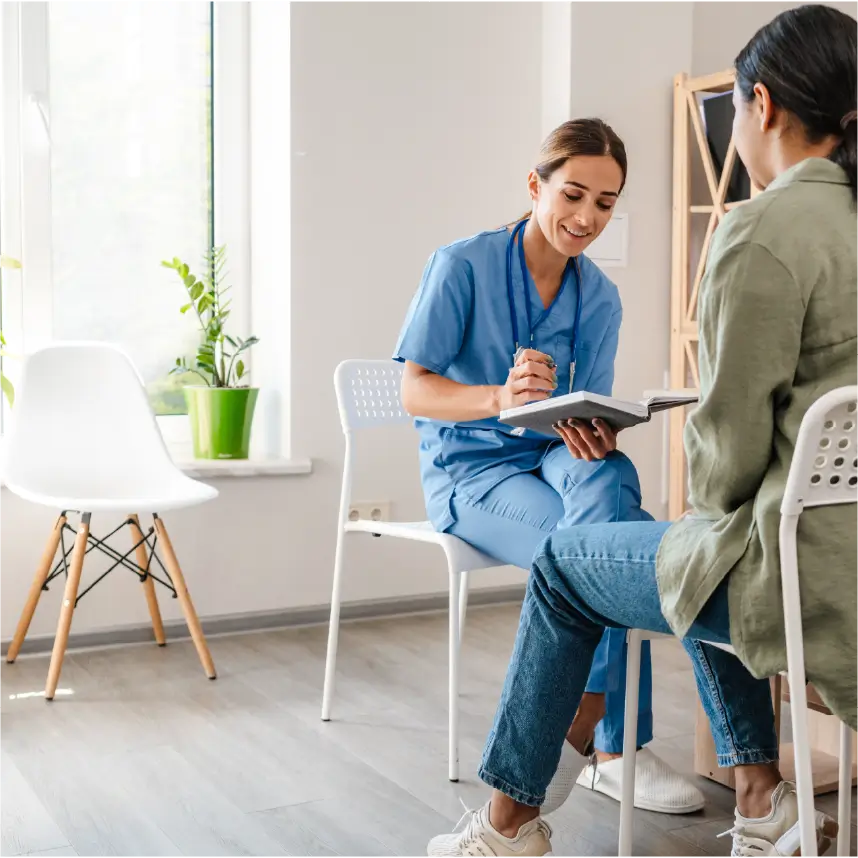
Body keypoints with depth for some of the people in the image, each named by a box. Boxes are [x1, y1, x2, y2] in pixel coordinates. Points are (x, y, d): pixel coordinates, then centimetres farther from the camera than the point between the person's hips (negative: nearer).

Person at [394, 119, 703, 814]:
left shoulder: (599, 298, 6)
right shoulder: (463, 265, -10)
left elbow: (590, 413, 4)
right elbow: (415, 392, -15)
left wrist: (596, 437, -23)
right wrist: (499, 398, -36)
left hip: (552, 460, 4)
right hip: (469, 470, -4)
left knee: (608, 475, -34)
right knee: (610, 544, -31)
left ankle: (580, 730, -29)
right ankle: (616, 746, -18)